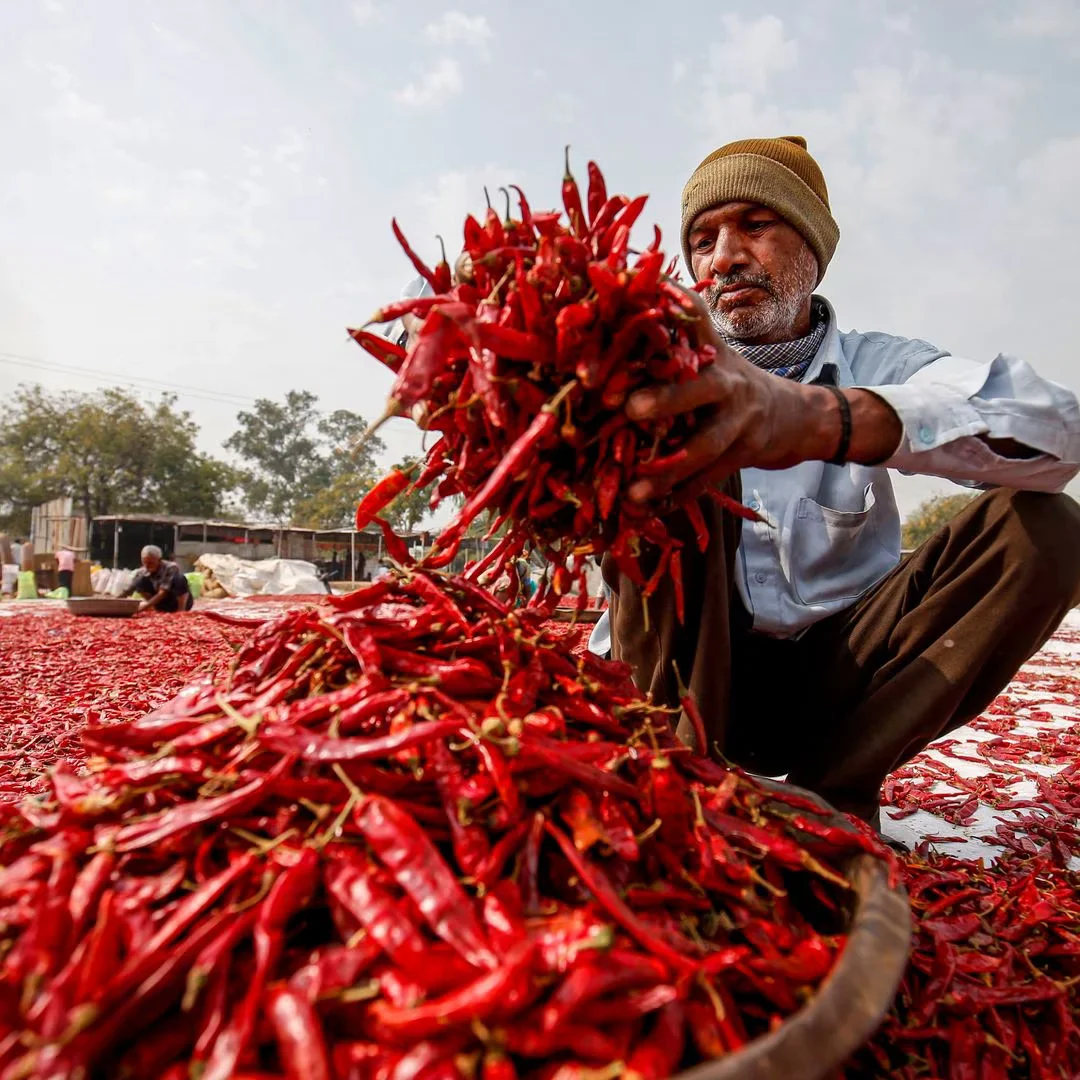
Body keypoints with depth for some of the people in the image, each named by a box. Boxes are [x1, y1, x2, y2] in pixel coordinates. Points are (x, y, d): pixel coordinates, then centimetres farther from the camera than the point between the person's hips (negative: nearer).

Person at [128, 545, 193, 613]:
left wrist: (146, 606, -39)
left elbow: (163, 593, -31)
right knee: (140, 581, -14)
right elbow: (128, 591, -13)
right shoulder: (143, 572, -9)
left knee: (179, 578, -31)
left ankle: (181, 610, -25)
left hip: (178, 602, -4)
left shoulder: (171, 568, -23)